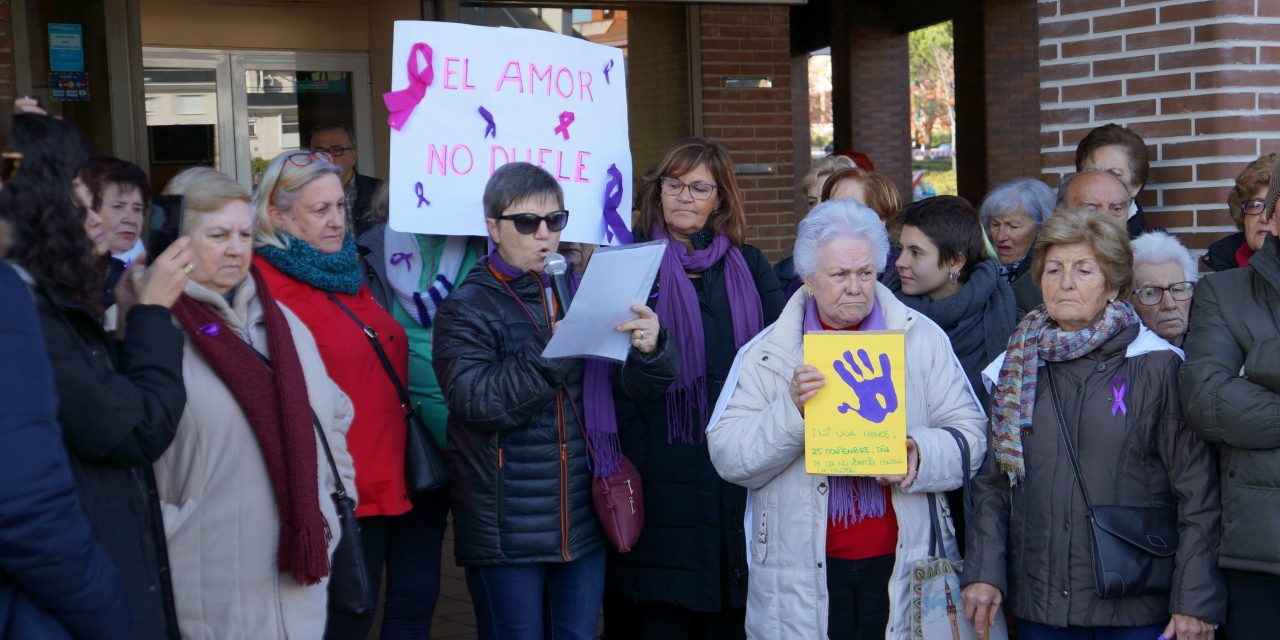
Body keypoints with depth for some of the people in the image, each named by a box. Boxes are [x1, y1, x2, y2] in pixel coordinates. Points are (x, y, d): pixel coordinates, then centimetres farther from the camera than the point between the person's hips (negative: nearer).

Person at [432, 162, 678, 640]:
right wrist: (551, 351, -28)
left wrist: (650, 349, -18)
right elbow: (474, 399, -18)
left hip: (582, 522, 4)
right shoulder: (466, 309, -3)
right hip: (506, 526, -4)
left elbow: (638, 387, 4)